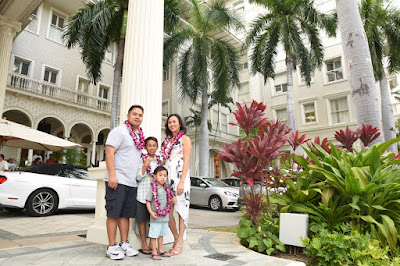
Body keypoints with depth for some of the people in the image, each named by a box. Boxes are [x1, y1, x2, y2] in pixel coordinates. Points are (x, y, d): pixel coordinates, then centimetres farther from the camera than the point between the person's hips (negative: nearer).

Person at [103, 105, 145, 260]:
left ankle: (124, 244, 19)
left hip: (132, 182, 7)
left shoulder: (139, 135, 18)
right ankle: (112, 247, 8)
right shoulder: (119, 131, -6)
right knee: (113, 213, -1)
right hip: (117, 180, -7)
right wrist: (112, 175, -21)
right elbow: (109, 152, -14)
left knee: (126, 214, 11)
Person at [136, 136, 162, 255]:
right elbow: (138, 177, -9)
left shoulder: (160, 160, 10)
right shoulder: (141, 159, -3)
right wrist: (145, 165, -19)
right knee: (142, 220, 3)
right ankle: (144, 244, 15)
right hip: (143, 194, -4)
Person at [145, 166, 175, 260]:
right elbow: (148, 201, -9)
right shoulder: (153, 188, -10)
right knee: (154, 234, 2)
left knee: (161, 234, 17)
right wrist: (151, 212, -18)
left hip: (165, 217, 6)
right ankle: (154, 252, 13)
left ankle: (160, 250, 29)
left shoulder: (167, 189, 8)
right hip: (156, 217, -6)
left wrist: (172, 201, -3)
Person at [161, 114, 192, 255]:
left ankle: (179, 242, 11)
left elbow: (186, 161, -7)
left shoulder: (185, 139, 2)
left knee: (181, 208, 0)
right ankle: (177, 239, 19)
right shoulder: (167, 141, 18)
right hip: (167, 177, 6)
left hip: (180, 176, -5)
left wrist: (182, 181, -16)